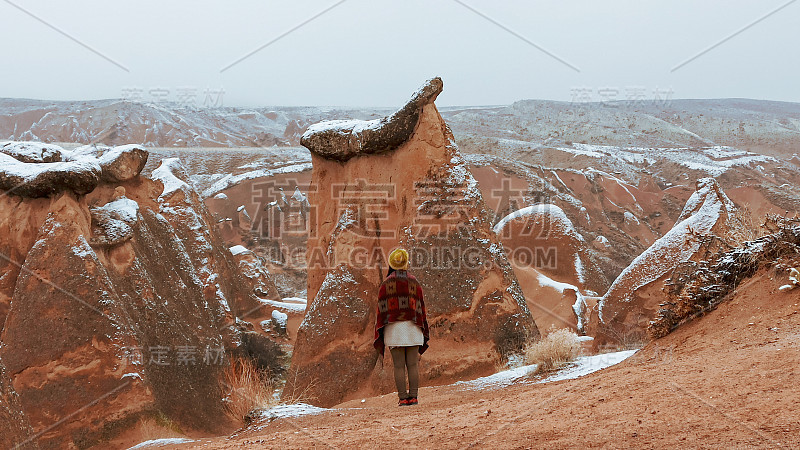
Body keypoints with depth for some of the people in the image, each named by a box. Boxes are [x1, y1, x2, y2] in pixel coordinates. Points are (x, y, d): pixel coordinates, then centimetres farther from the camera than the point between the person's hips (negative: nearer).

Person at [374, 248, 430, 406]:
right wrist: (424, 332, 11)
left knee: (399, 366, -1)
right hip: (412, 328, 1)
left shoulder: (386, 284, 1)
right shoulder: (414, 283, 6)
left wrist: (379, 334, 0)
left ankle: (403, 398, -4)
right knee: (413, 364, 2)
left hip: (393, 328, -1)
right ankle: (413, 396, -3)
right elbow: (421, 308, 5)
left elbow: (382, 310, -3)